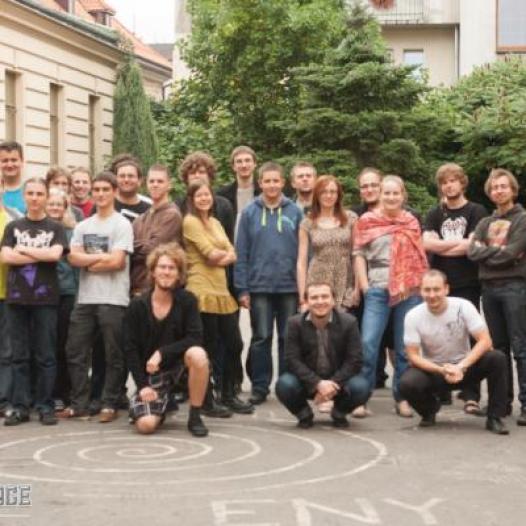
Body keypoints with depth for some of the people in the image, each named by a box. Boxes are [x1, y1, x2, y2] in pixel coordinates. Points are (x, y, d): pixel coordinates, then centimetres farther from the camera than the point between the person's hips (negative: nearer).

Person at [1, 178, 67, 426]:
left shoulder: (55, 228, 7)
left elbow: (54, 254, -11)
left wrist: (22, 249, -5)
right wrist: (41, 255, -7)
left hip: (45, 299, -2)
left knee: (45, 356, 0)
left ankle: (45, 406, 6)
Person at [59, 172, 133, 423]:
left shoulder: (122, 224, -3)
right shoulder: (82, 226, 14)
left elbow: (116, 261, -13)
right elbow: (74, 258, 2)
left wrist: (88, 263, -3)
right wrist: (101, 256, -8)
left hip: (113, 300, -5)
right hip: (85, 298, 6)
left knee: (113, 355, 1)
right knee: (75, 351, 6)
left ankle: (109, 404, 9)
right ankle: (78, 403, 15)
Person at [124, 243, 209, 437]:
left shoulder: (187, 300, -8)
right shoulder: (137, 306, -8)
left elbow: (195, 338, -16)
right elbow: (130, 349, -5)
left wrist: (162, 353, -24)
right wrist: (142, 385, -11)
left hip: (177, 362, 0)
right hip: (149, 372, 0)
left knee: (198, 354, -35)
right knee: (146, 424, -21)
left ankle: (195, 417, -16)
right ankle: (160, 402, 18)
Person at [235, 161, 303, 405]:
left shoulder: (295, 212, 2)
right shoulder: (250, 213, 2)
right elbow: (241, 253, 1)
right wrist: (242, 289, -4)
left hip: (290, 286, 0)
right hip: (259, 286, 0)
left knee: (288, 338, 7)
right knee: (261, 338, 5)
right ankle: (259, 386, 12)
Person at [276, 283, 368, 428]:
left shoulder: (349, 322, -11)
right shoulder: (295, 323, -10)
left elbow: (354, 361, -14)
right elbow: (292, 360, -16)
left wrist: (333, 384, -26)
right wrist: (317, 384, -28)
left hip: (338, 380, 0)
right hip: (308, 382, 0)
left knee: (361, 387, -30)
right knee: (284, 385, -30)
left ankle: (339, 413, 6)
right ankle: (304, 414, 4)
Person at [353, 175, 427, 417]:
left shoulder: (411, 222, 11)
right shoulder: (367, 220, 6)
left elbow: (419, 257, 11)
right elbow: (359, 255, 4)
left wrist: (415, 285, -1)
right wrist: (364, 287, -5)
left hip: (408, 291, 2)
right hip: (377, 290, -1)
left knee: (405, 347, 5)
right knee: (368, 343, -10)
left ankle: (402, 397, 14)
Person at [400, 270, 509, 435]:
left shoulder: (463, 307, -15)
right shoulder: (413, 316, -14)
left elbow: (485, 341, -19)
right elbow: (413, 356, -13)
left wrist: (461, 367, -31)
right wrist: (442, 370, -28)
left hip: (464, 367, 0)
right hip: (432, 370, 0)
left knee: (497, 359, -27)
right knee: (407, 384, -31)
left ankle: (494, 418, -13)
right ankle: (430, 408, 6)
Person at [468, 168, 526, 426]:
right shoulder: (485, 223, 17)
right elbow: (472, 252, 3)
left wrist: (487, 252, 0)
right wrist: (499, 251, -7)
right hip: (489, 288, 5)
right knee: (498, 347, 8)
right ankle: (502, 401, 14)